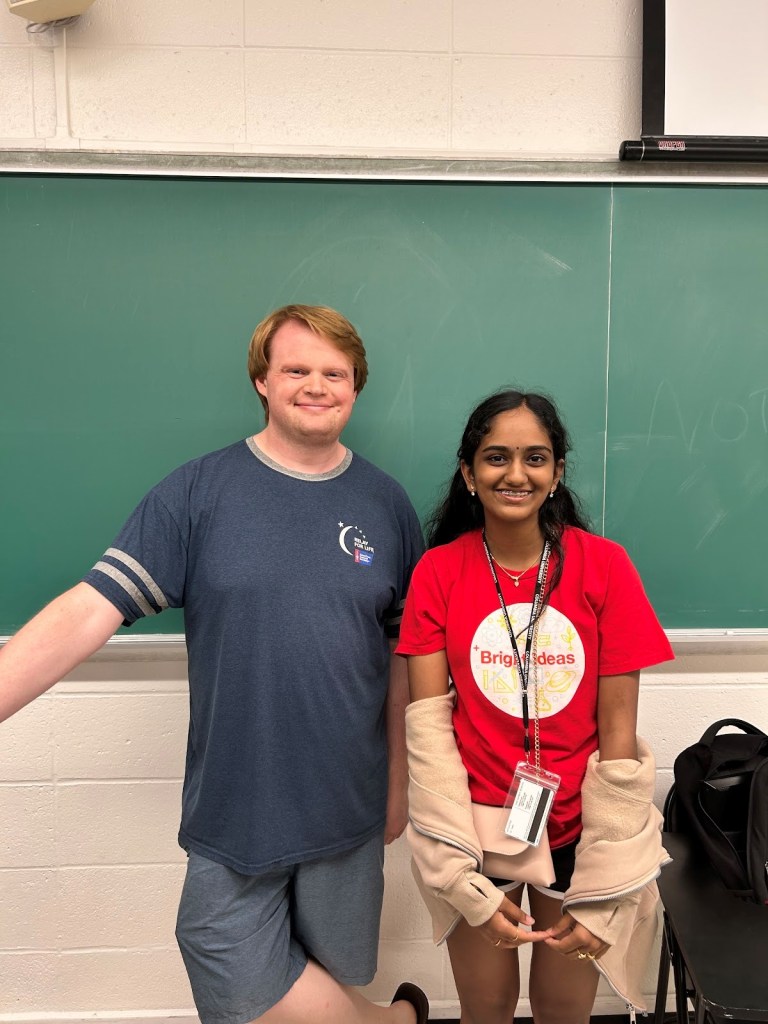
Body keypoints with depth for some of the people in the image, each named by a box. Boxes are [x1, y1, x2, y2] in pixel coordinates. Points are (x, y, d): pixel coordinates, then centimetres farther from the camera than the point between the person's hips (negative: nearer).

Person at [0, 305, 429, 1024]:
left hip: (349, 811, 2)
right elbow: (88, 611, -14)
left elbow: (406, 654, 4)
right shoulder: (197, 492, -8)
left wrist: (399, 782, 7)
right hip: (233, 811, -1)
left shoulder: (386, 504, -1)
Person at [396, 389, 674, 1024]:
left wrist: (604, 891, -8)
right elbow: (428, 723, -10)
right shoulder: (438, 571, -9)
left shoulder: (604, 565, -11)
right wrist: (465, 878, -14)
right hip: (476, 827, 0)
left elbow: (617, 731, -9)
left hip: (574, 829, 0)